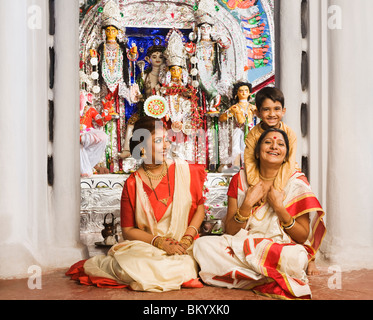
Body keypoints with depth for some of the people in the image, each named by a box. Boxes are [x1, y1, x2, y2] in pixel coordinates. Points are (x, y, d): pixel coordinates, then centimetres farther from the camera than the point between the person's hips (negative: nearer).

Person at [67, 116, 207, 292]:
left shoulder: (184, 170, 1)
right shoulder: (133, 184, -4)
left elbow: (200, 207, 8)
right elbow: (128, 230, -2)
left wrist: (187, 238, -8)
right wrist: (160, 242, -15)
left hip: (182, 247, 2)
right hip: (146, 245, -2)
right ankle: (94, 264, 4)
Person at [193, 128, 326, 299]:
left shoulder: (296, 181, -1)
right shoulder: (240, 180, 4)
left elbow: (304, 236, -4)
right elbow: (230, 231, 0)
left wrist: (279, 207, -15)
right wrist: (248, 203, -14)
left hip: (281, 249, -3)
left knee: (295, 257, -39)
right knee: (202, 244, -23)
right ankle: (273, 277, -16)